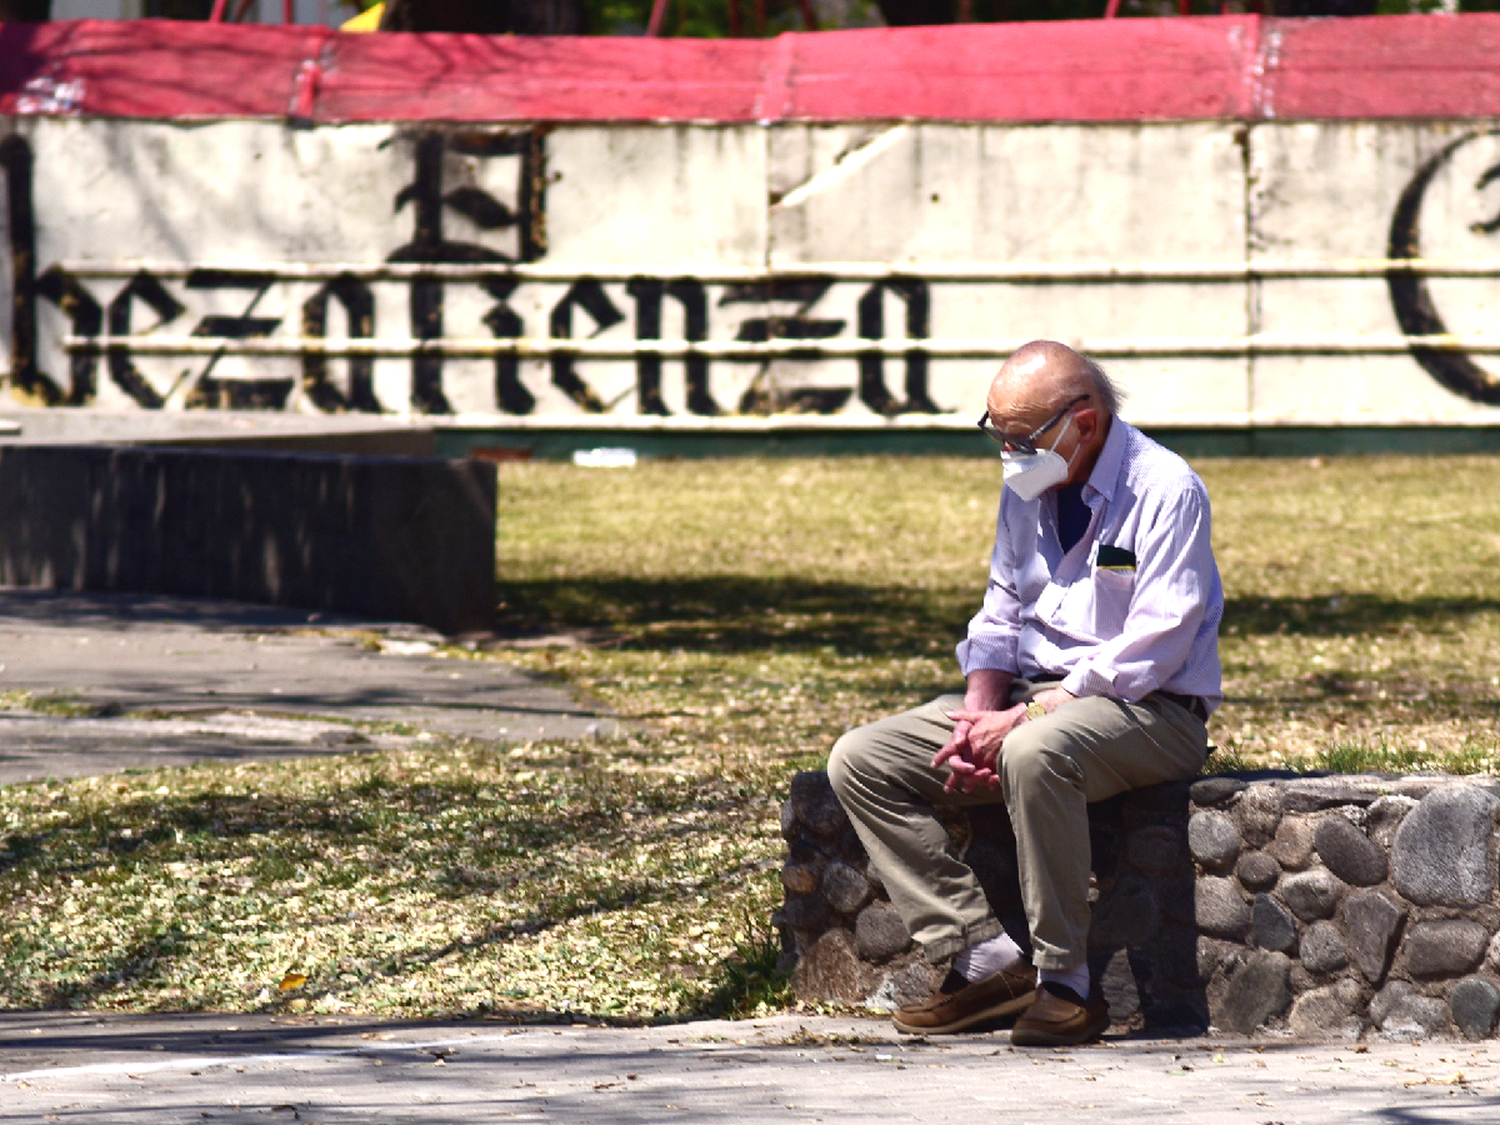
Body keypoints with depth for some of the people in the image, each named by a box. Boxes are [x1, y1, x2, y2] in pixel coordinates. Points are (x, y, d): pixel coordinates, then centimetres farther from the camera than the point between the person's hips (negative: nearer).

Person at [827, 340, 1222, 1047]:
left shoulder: (1166, 491, -13)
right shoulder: (1027, 490, 11)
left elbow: (1151, 649, -19)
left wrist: (1025, 717, -23)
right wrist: (978, 717, -5)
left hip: (1148, 708, -8)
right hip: (1030, 700, 8)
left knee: (1034, 753, -41)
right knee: (860, 761, -8)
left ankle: (1065, 982, -30)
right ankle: (986, 956, -15)